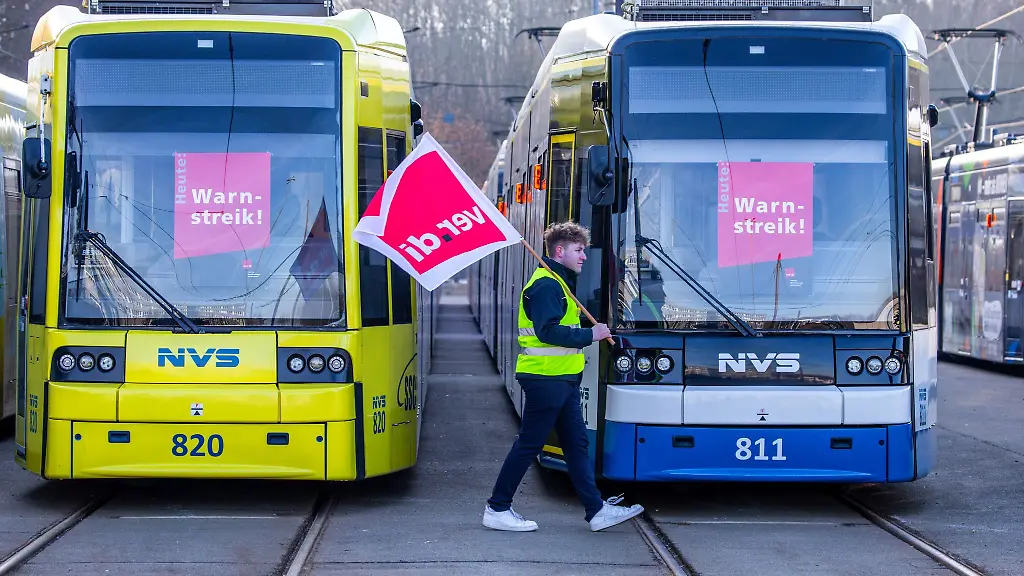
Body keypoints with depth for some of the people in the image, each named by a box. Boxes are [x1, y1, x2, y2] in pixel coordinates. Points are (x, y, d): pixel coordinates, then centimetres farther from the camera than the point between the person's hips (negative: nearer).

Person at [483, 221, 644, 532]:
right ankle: (497, 509, 4)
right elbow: (548, 332, -25)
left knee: (576, 443, 9)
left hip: (563, 379, 11)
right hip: (545, 378, -11)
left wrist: (595, 332, 7)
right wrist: (589, 335, -17)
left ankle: (597, 510, 11)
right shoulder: (546, 285, -15)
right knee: (529, 445, -4)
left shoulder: (560, 283, 18)